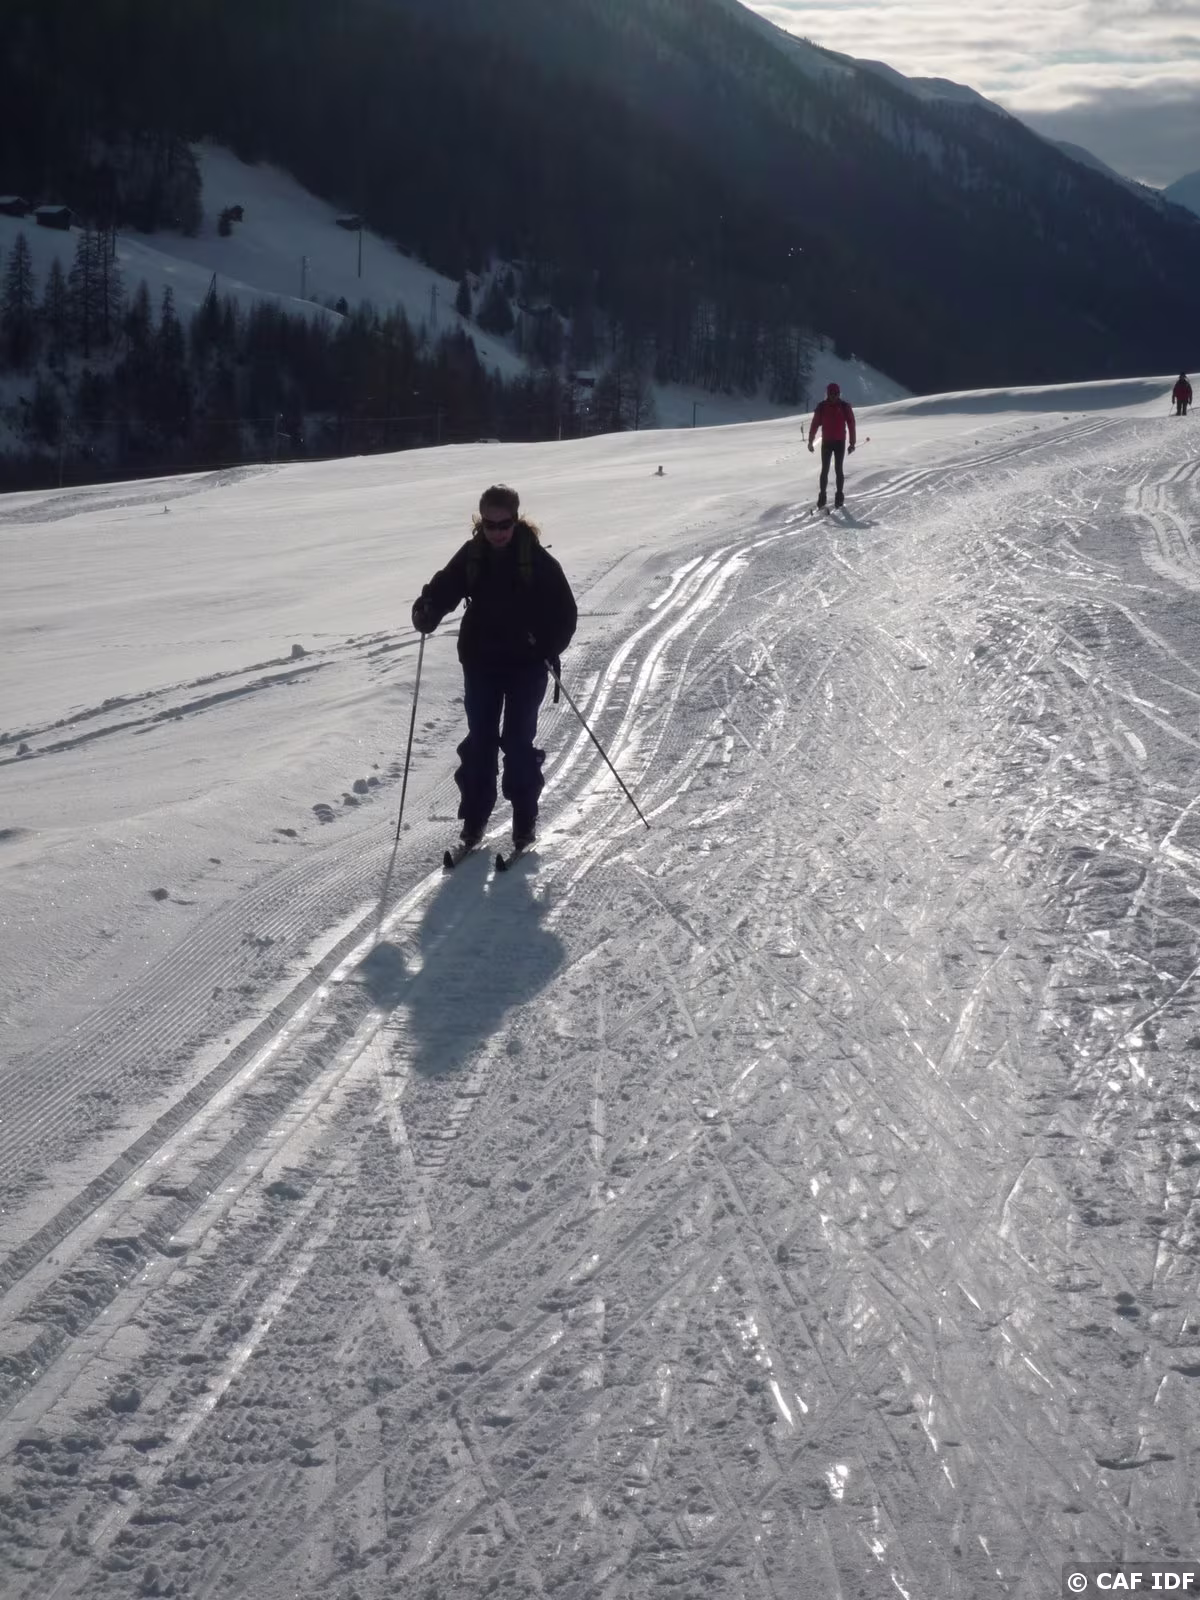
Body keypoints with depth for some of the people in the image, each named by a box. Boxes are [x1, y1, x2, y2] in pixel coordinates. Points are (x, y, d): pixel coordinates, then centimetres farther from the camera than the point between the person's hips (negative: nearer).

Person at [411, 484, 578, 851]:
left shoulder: (537, 559, -11)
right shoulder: (471, 555, -1)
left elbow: (565, 611, -9)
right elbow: (444, 587, 3)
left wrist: (549, 650, -23)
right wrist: (427, 609, -20)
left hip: (526, 664, -3)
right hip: (481, 662, 3)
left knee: (518, 742, -3)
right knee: (479, 741, 6)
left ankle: (525, 820, 9)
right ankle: (474, 817, 15)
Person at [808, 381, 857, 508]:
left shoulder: (845, 406, -5)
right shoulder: (822, 407, -3)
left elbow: (851, 424, -3)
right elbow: (815, 424, 0)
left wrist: (852, 443, -5)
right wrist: (810, 441, -2)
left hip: (840, 442, -1)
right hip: (826, 442, 1)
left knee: (839, 469, 1)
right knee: (824, 470, 2)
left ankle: (840, 496, 7)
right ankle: (822, 495, 7)